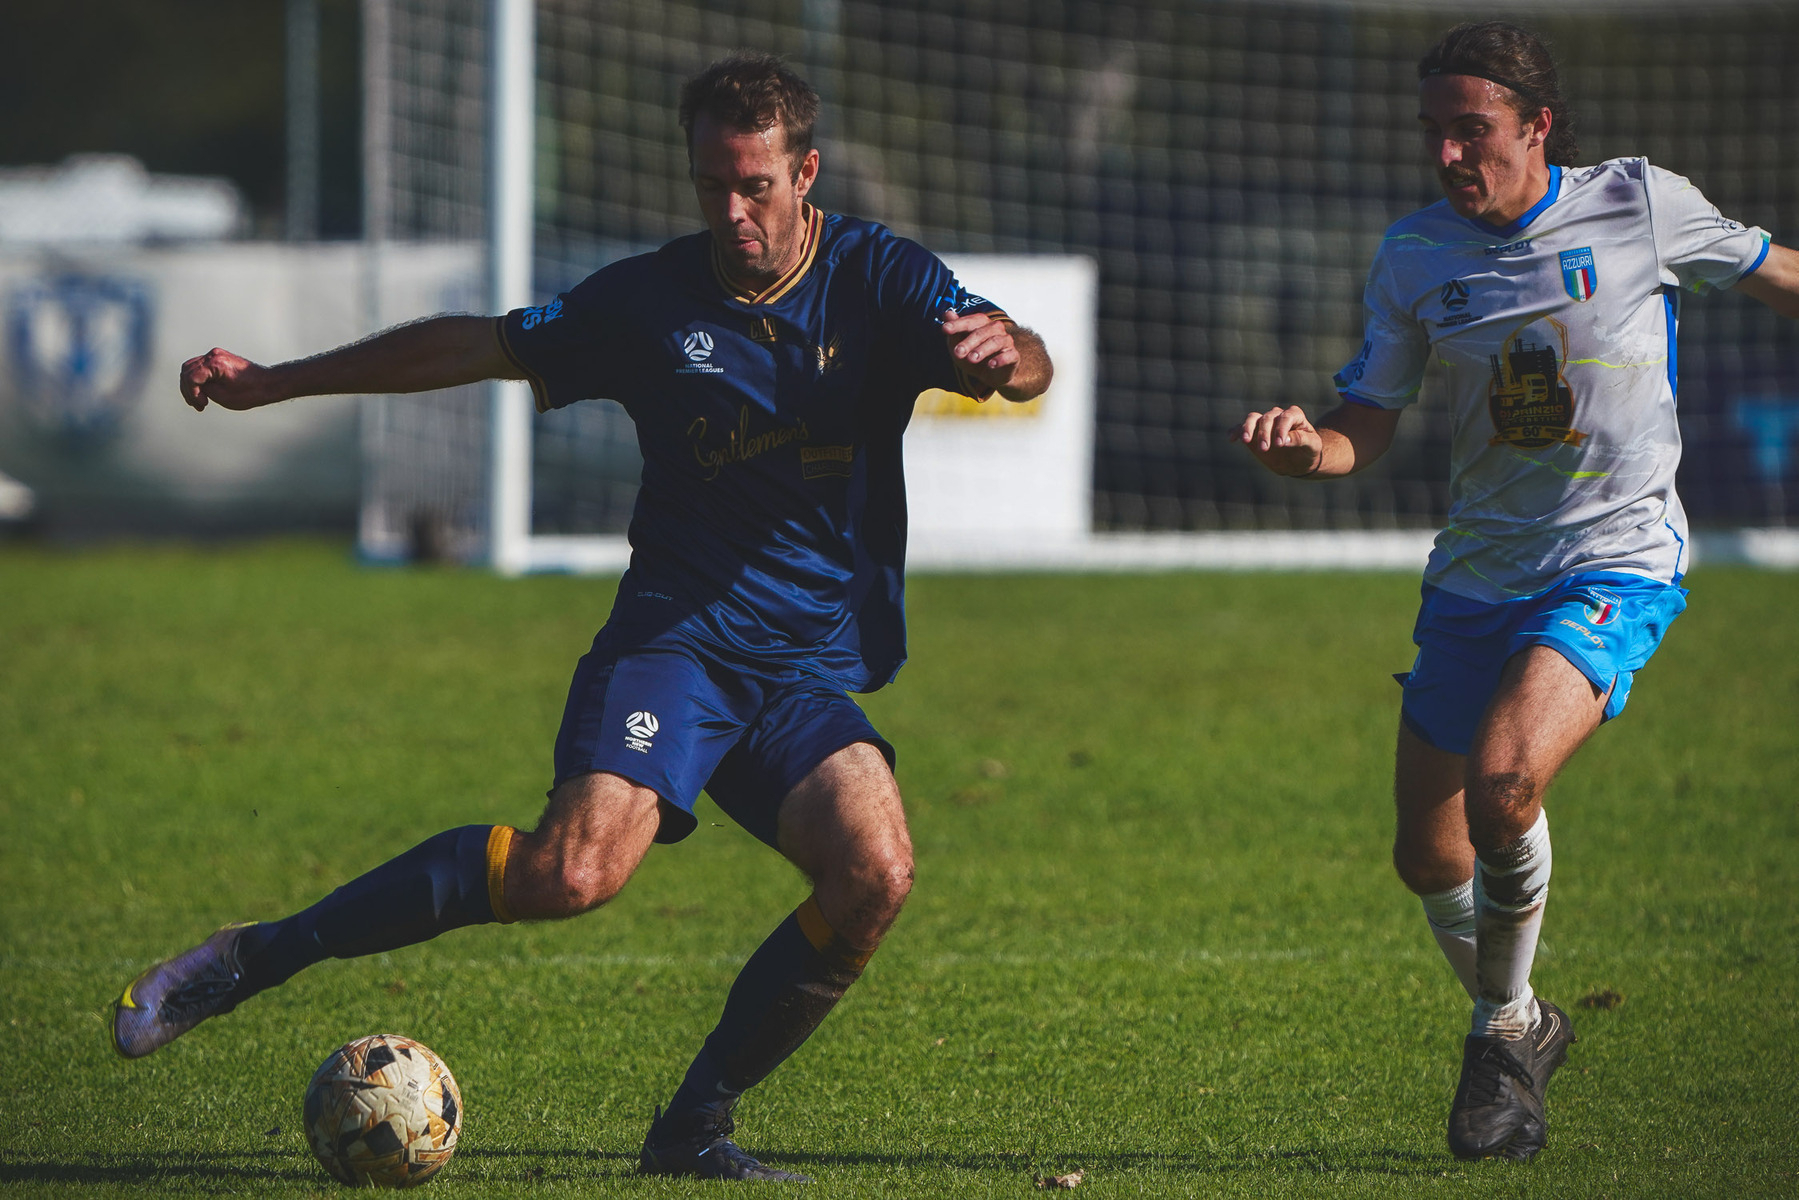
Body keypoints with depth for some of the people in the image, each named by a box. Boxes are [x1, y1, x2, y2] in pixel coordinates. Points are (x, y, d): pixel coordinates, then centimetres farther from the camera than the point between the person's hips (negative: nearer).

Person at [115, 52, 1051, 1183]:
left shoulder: (879, 278, 1)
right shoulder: (651, 298, 4)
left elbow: (1031, 368, -13)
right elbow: (482, 345, 14)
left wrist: (1001, 349, -39)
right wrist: (274, 381, 13)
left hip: (816, 676, 2)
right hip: (674, 635, -2)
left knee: (877, 871, -26)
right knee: (578, 867, -27)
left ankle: (697, 1128, -7)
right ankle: (255, 956, -16)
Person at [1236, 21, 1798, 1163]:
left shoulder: (1640, 205, -7)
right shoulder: (1414, 256, 1)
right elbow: (1362, 430, 1)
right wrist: (1300, 447, -21)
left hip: (1617, 564, -5)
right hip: (1476, 577, 5)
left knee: (1503, 784, -27)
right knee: (1430, 855, 5)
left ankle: (1501, 1034, -3)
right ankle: (1519, 1027, 35)